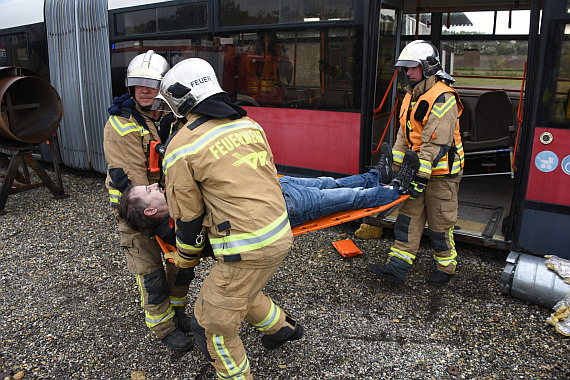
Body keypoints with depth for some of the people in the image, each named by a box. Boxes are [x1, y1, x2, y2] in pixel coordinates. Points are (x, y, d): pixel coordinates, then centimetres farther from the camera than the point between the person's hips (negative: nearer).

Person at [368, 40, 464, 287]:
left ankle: (446, 267, 25)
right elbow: (404, 135, 12)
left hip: (441, 173, -8)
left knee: (439, 224, 4)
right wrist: (395, 168, 8)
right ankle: (397, 267, 10)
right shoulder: (413, 95, 11)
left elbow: (436, 142, -23)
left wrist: (421, 177, -26)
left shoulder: (443, 98, -17)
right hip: (418, 167, 8)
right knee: (409, 216, 6)